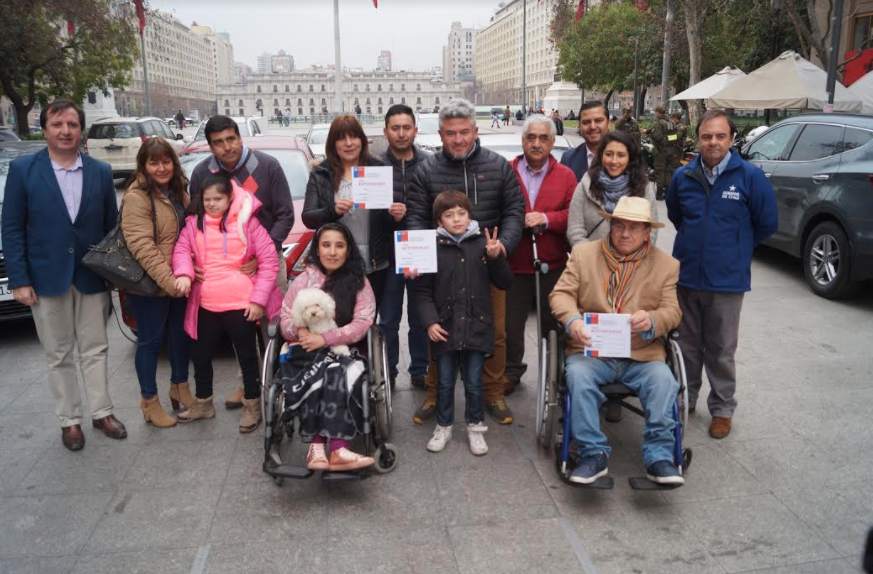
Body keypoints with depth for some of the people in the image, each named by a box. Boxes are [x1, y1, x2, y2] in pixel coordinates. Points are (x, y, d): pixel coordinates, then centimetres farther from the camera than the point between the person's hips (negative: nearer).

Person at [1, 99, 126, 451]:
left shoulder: (101, 172, 3)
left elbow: (111, 226, 5)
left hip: (92, 277, 2)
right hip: (47, 277, -1)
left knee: (95, 350, 11)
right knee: (58, 356, 10)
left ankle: (102, 413, 25)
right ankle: (69, 420, 22)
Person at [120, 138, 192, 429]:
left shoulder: (177, 190, 9)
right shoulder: (137, 197, -16)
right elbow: (141, 246, -23)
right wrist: (167, 281, -28)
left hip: (179, 281, 8)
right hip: (150, 285, -8)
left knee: (181, 334, 18)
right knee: (151, 341, 4)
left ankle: (180, 387, 36)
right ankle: (149, 401, 19)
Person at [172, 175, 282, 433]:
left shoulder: (246, 222, -6)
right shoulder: (195, 223, 7)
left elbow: (269, 260, -7)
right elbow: (182, 249, 3)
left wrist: (258, 298, -12)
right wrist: (183, 273, -19)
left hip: (241, 304, -4)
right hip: (206, 305, 5)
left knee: (247, 356, 9)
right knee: (200, 355, 17)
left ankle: (252, 406, 25)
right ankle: (203, 403, 37)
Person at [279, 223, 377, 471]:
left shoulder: (359, 282, 4)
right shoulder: (304, 279, 9)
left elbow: (362, 324, -9)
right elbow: (285, 320, 8)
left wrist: (325, 339, -22)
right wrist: (299, 331, -16)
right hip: (308, 353, 1)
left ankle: (318, 447, -44)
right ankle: (336, 448, -43)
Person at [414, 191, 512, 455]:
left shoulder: (482, 244, -1)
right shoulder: (433, 247, -4)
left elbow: (504, 283, 3)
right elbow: (423, 291, -1)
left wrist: (497, 257, -14)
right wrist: (430, 321, -12)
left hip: (476, 326, 0)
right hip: (445, 327, 0)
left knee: (474, 382, 11)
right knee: (445, 382, 13)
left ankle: (475, 427, 28)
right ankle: (443, 427, 30)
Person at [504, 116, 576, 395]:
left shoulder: (565, 175, 3)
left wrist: (546, 219, -18)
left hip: (553, 266, 1)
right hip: (513, 266, 0)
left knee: (555, 323, 13)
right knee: (510, 324, 10)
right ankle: (511, 371, 30)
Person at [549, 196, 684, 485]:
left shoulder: (666, 264, 10)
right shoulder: (583, 253, 9)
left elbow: (672, 311, 4)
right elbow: (561, 294, 2)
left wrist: (651, 320, -20)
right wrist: (572, 320, -20)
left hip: (642, 354, 1)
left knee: (664, 380, -27)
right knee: (578, 376, -30)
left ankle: (659, 456, -16)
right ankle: (593, 453, -20)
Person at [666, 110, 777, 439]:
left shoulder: (750, 176, -9)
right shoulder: (683, 176, 1)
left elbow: (767, 223, 0)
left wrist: (736, 248, 7)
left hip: (727, 279, -3)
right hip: (686, 276, 3)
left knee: (721, 351, 8)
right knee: (687, 345, 16)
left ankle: (722, 409, 24)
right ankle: (685, 399, 32)